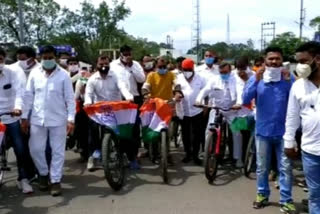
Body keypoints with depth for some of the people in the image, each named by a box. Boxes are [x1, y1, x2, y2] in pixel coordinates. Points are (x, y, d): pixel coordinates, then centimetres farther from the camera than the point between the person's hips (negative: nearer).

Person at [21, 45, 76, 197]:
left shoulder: (63, 75, -5)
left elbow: (70, 99, -5)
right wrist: (25, 117, 4)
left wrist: (71, 119, -11)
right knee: (35, 149, 7)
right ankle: (43, 173, 32)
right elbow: (28, 95, 7)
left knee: (58, 151, 4)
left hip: (58, 119, -2)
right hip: (37, 119, 3)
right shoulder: (34, 73, 3)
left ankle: (55, 181, 17)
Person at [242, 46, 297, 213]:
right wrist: (256, 81, -22)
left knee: (285, 168, 4)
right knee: (262, 167, 12)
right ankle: (262, 195, 28)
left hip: (283, 131, 0)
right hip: (263, 131, 1)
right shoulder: (256, 78, -1)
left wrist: (289, 82, -22)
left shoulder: (288, 78, -1)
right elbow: (246, 100, -13)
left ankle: (286, 200, 15)